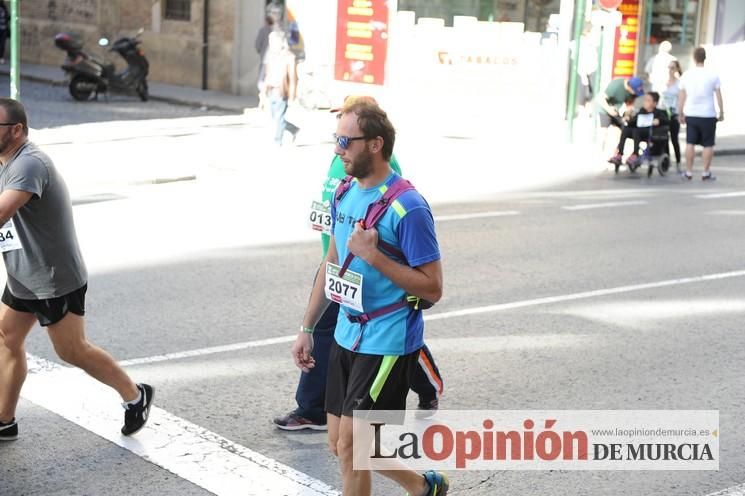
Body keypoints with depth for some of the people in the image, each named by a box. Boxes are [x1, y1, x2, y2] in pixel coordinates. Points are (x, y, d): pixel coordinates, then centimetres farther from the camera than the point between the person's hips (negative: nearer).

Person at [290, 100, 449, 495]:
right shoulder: (345, 195, 5)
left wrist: (373, 256, -25)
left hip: (387, 343, -8)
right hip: (347, 336, 8)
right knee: (339, 443, 14)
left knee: (349, 444, -5)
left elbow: (432, 289, -18)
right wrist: (307, 328, 16)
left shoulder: (407, 208, -19)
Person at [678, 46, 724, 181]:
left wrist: (681, 114, 12)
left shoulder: (686, 75, 1)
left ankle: (688, 172, 10)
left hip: (691, 115, 2)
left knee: (690, 143, 9)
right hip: (708, 115, -2)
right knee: (708, 145, 6)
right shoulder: (712, 75, -5)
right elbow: (719, 96, -4)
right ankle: (706, 173, 7)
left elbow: (681, 98, 3)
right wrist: (721, 113, 6)